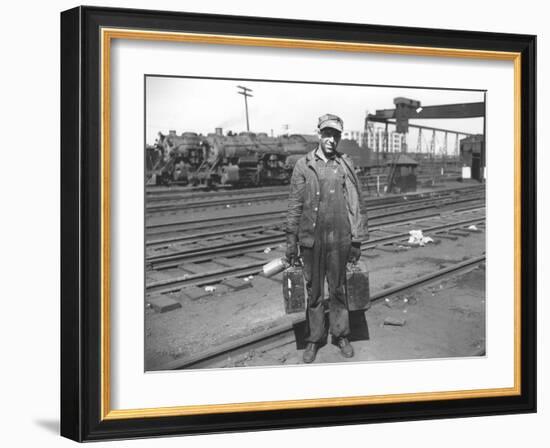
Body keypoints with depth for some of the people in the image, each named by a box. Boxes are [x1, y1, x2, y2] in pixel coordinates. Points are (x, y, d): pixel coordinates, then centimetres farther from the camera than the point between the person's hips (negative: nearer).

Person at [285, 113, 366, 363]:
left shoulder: (345, 165, 3)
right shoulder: (303, 165, 1)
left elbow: (355, 205, 4)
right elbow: (294, 206, 2)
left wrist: (356, 240, 1)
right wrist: (291, 242, 0)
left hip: (339, 239, 0)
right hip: (311, 239, 0)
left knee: (339, 290, 11)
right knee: (313, 291, 9)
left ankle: (341, 335, 25)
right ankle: (314, 338, 21)